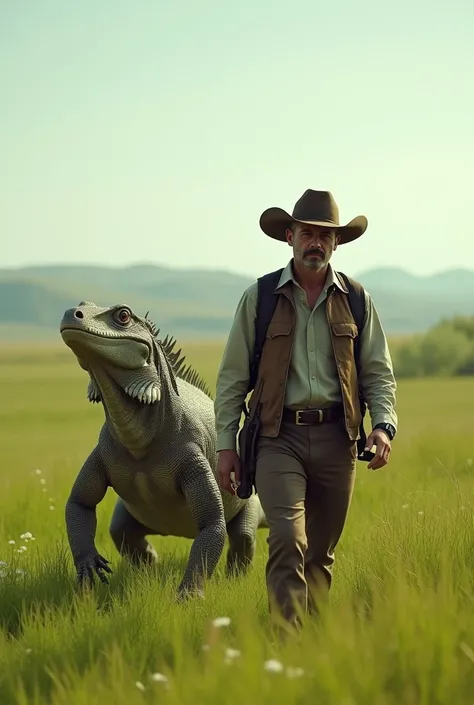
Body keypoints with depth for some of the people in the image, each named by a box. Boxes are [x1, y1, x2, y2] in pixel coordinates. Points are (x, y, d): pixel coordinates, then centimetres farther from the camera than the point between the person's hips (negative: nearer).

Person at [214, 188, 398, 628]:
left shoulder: (356, 301, 10)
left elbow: (378, 373, 11)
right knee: (287, 539, -19)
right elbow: (232, 377, 7)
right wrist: (225, 444, 1)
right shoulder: (258, 299, 5)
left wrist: (384, 425, -7)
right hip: (280, 437, -2)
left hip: (336, 440, 2)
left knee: (321, 553, 9)